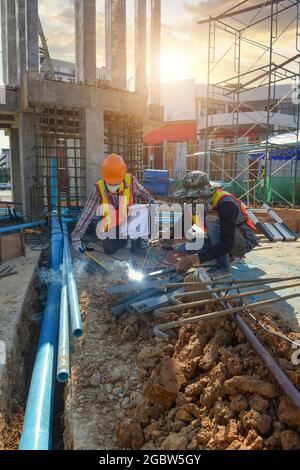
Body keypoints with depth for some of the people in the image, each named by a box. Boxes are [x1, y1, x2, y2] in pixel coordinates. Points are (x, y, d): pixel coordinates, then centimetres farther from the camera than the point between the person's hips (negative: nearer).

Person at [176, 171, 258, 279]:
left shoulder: (225, 204, -29)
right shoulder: (203, 202, -7)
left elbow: (227, 244, -35)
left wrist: (196, 258, -41)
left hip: (245, 241, -8)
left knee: (212, 218, -31)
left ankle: (223, 266, -22)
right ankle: (227, 254, 11)